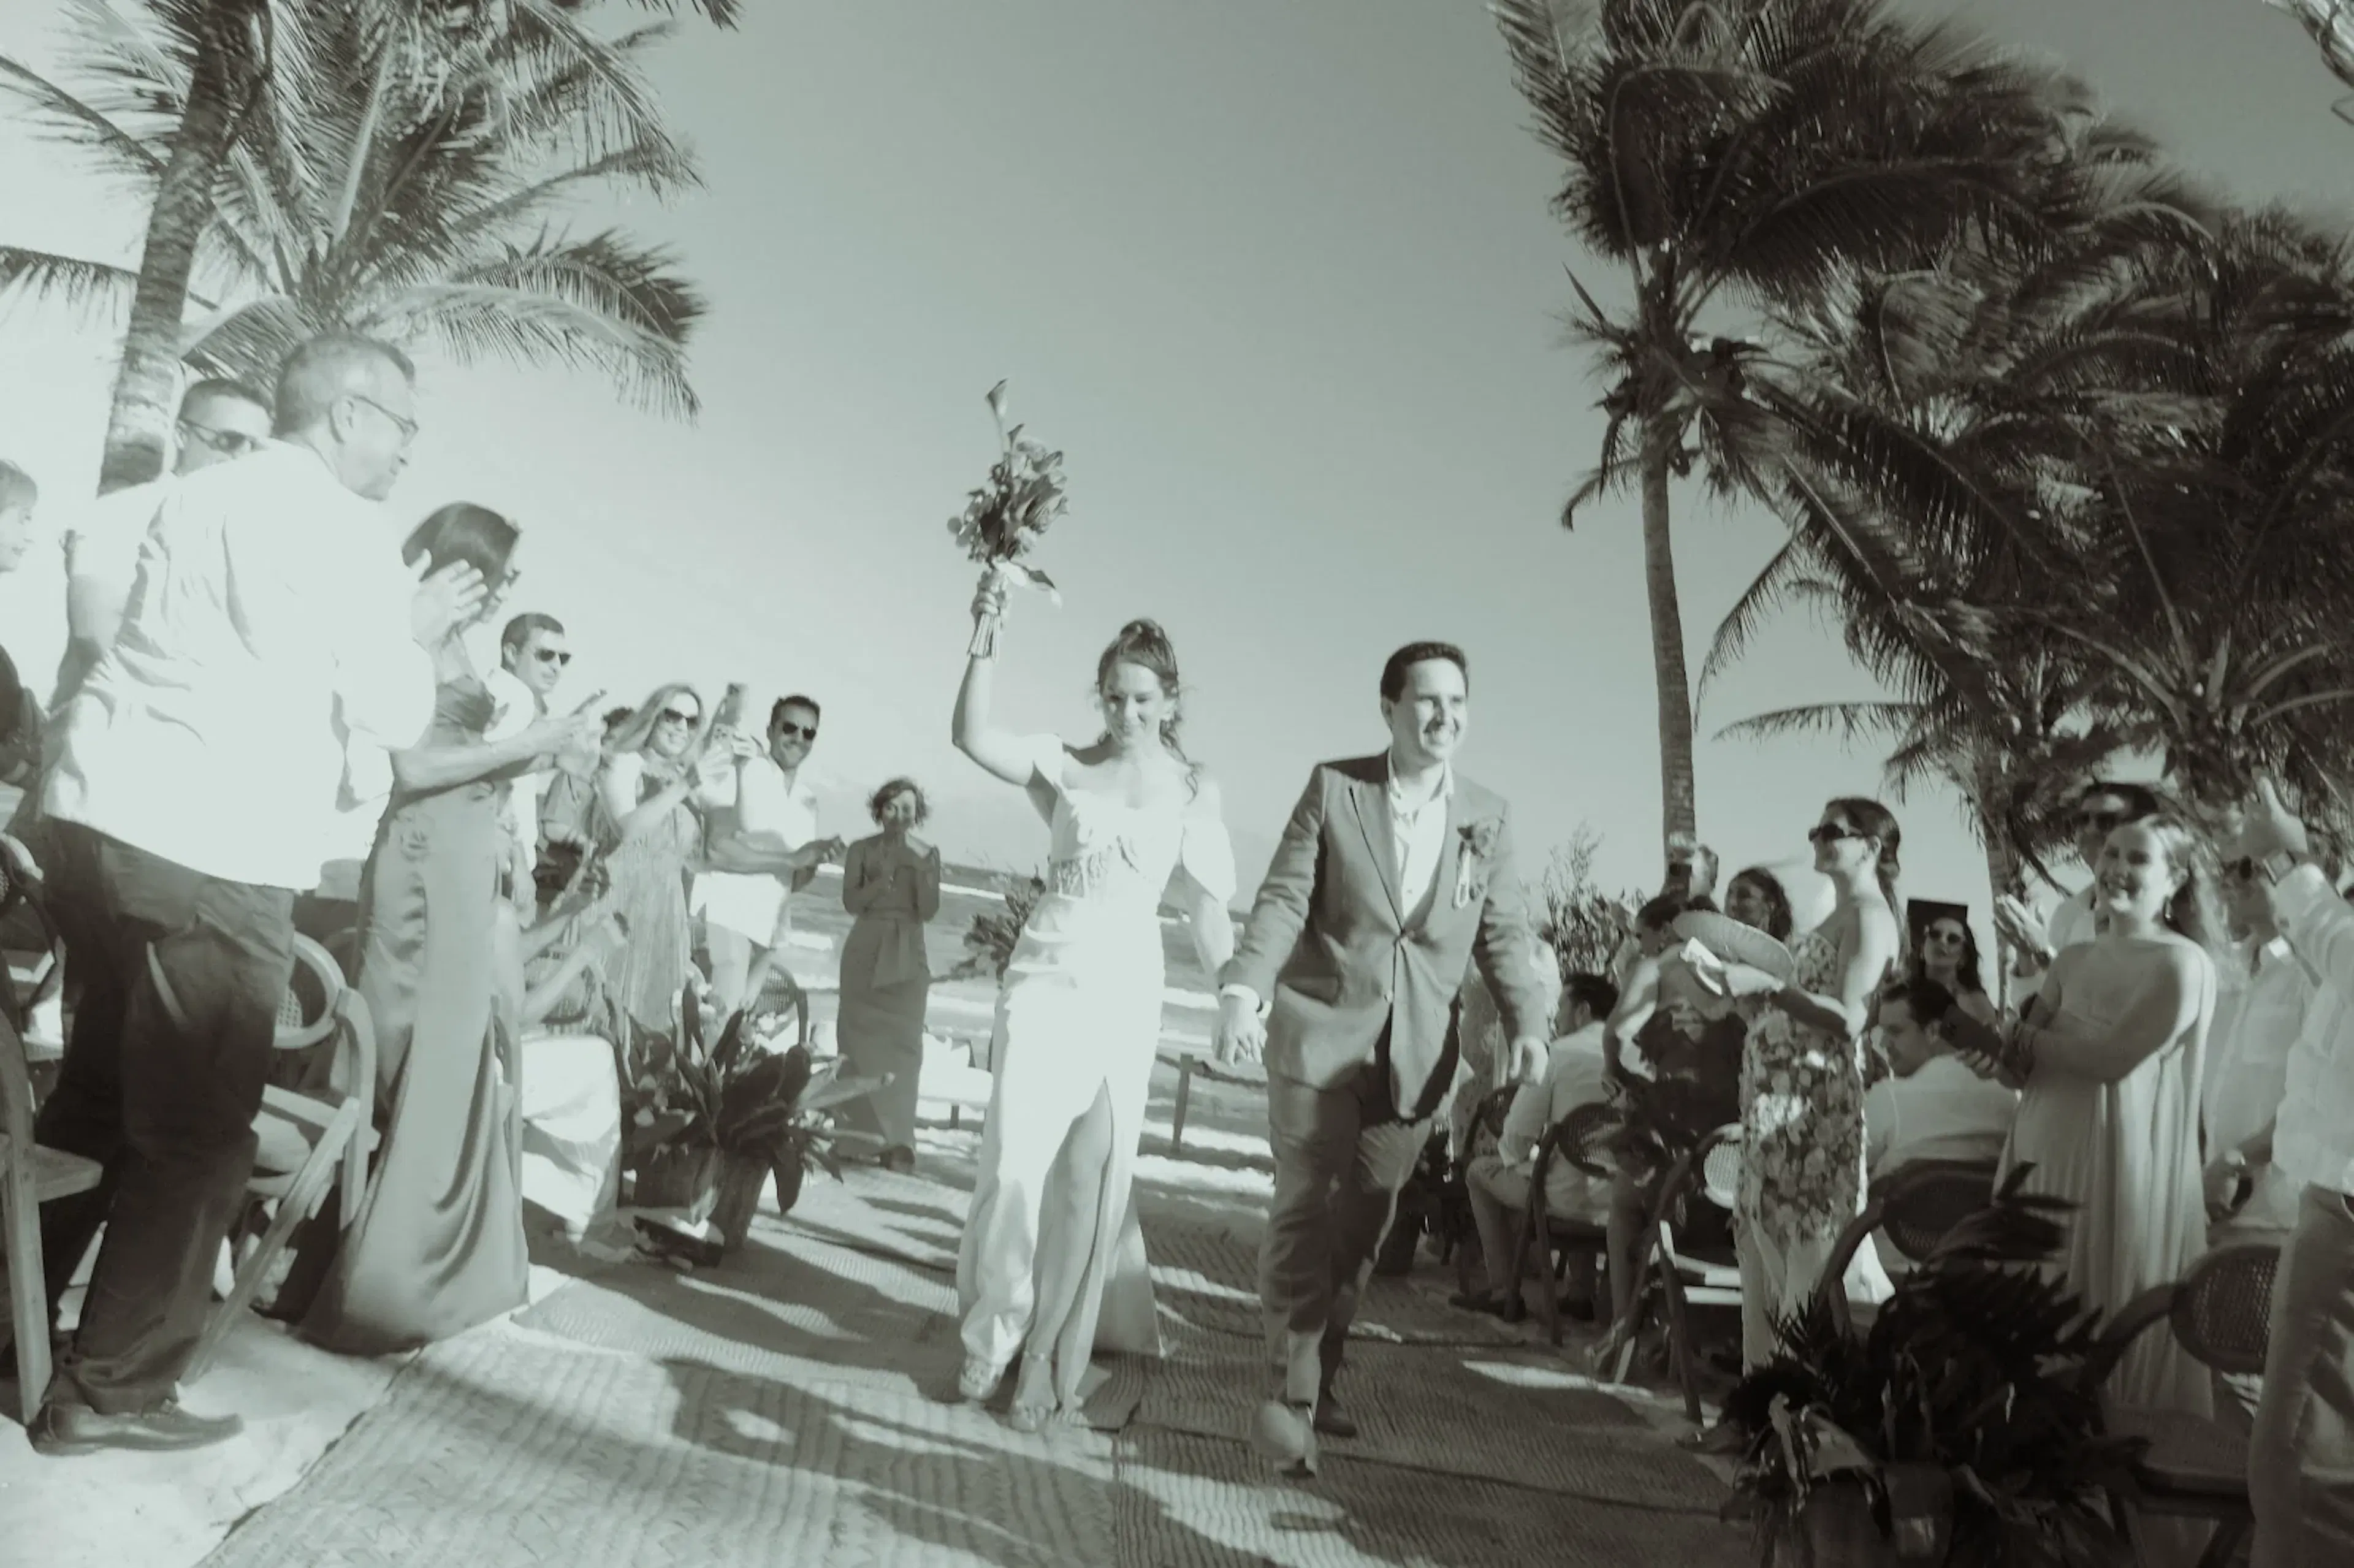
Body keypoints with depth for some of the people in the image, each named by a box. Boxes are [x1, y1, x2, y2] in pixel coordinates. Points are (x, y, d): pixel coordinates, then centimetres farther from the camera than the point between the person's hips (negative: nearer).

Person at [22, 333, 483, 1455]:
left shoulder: (201, 496, 16)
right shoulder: (343, 529, -9)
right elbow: (393, 717, -8)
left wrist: (397, 623, 23)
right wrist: (416, 632, 9)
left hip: (99, 815, 8)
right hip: (212, 857, -8)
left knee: (95, 1097, 20)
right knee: (196, 1135, 4)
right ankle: (112, 1392, 13)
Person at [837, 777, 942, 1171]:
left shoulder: (928, 853, 5)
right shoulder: (862, 849, 5)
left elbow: (929, 911, -3)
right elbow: (851, 902, -4)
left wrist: (920, 866, -13)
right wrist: (882, 879, -18)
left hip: (908, 954, 0)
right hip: (865, 951, 1)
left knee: (903, 1044, -6)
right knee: (860, 1038, -2)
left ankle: (898, 1141, -9)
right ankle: (859, 1133, 4)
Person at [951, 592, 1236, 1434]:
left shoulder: (1193, 790, 5)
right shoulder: (1066, 765, 3)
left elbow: (1208, 901, 5)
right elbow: (976, 736, -11)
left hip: (1127, 985, 0)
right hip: (1047, 972, 0)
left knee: (1094, 1161, 0)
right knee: (1020, 1151, 0)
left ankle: (1052, 1353, 16)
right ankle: (995, 1332, 22)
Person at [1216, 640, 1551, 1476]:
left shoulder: (1489, 815, 5)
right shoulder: (1333, 786, -3)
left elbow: (1504, 931, 4)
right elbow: (1283, 898, -8)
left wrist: (1528, 1020, -12)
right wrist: (1244, 987, -23)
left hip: (1416, 1049, 3)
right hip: (1319, 1028, -3)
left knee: (1364, 1221, 11)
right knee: (1306, 1209, -3)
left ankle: (1317, 1380, 28)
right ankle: (1292, 1391, 7)